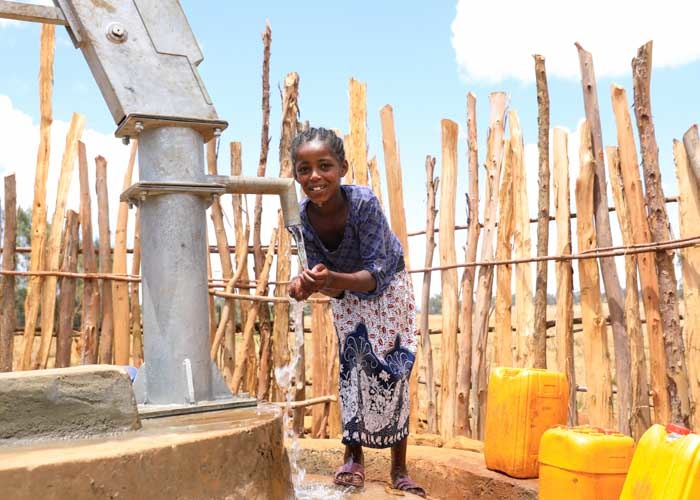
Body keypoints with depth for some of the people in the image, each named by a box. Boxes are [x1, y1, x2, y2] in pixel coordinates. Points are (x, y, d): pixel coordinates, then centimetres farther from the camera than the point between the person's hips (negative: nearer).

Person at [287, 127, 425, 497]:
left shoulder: (364, 202, -35)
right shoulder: (305, 216, -23)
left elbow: (375, 275, -36)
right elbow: (328, 280, -16)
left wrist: (333, 279, -54)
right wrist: (309, 284, -38)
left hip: (388, 286, -3)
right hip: (348, 295, 3)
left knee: (393, 374, -2)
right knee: (352, 370, -1)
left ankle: (399, 468, 9)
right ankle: (353, 457, 12)